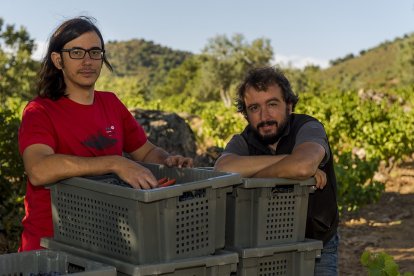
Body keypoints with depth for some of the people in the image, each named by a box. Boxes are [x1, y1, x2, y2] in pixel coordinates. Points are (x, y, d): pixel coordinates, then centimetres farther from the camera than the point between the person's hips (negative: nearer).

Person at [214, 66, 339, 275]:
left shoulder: (307, 128, -14)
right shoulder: (243, 142, -6)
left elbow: (303, 167, -37)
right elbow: (223, 169, -29)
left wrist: (250, 174, -23)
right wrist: (287, 159, -28)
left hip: (316, 246, -2)